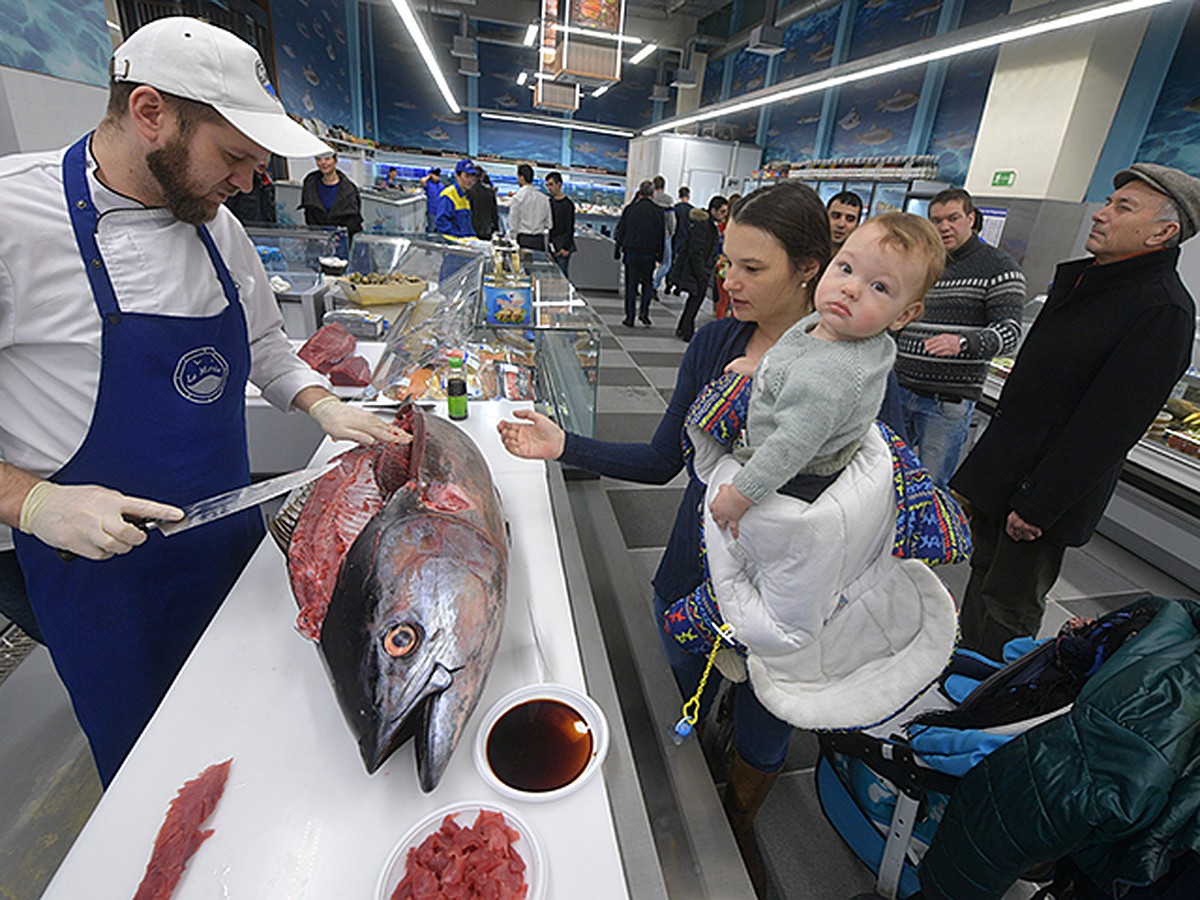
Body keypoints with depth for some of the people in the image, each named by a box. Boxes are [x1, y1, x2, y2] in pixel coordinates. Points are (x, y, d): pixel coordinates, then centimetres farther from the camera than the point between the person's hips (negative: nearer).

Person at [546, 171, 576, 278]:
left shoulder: (567, 203, -8)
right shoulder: (550, 202, 13)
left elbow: (570, 228, -11)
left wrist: (566, 248, -15)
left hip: (563, 246, -7)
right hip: (552, 245, 7)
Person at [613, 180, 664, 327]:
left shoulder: (630, 209, 0)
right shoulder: (657, 211, -2)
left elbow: (620, 231, 5)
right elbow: (661, 234, 1)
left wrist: (618, 250, 14)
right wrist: (659, 255, 8)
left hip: (631, 252, 1)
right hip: (649, 253, 0)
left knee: (631, 285, 6)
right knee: (647, 283, 14)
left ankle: (629, 317, 6)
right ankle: (644, 311, -2)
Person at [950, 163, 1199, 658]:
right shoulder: (1080, 277, 11)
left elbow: (1105, 428, -22)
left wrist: (1037, 507, -21)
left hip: (1044, 492, -9)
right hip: (1001, 469, 9)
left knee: (1007, 608, 5)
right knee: (984, 573, 20)